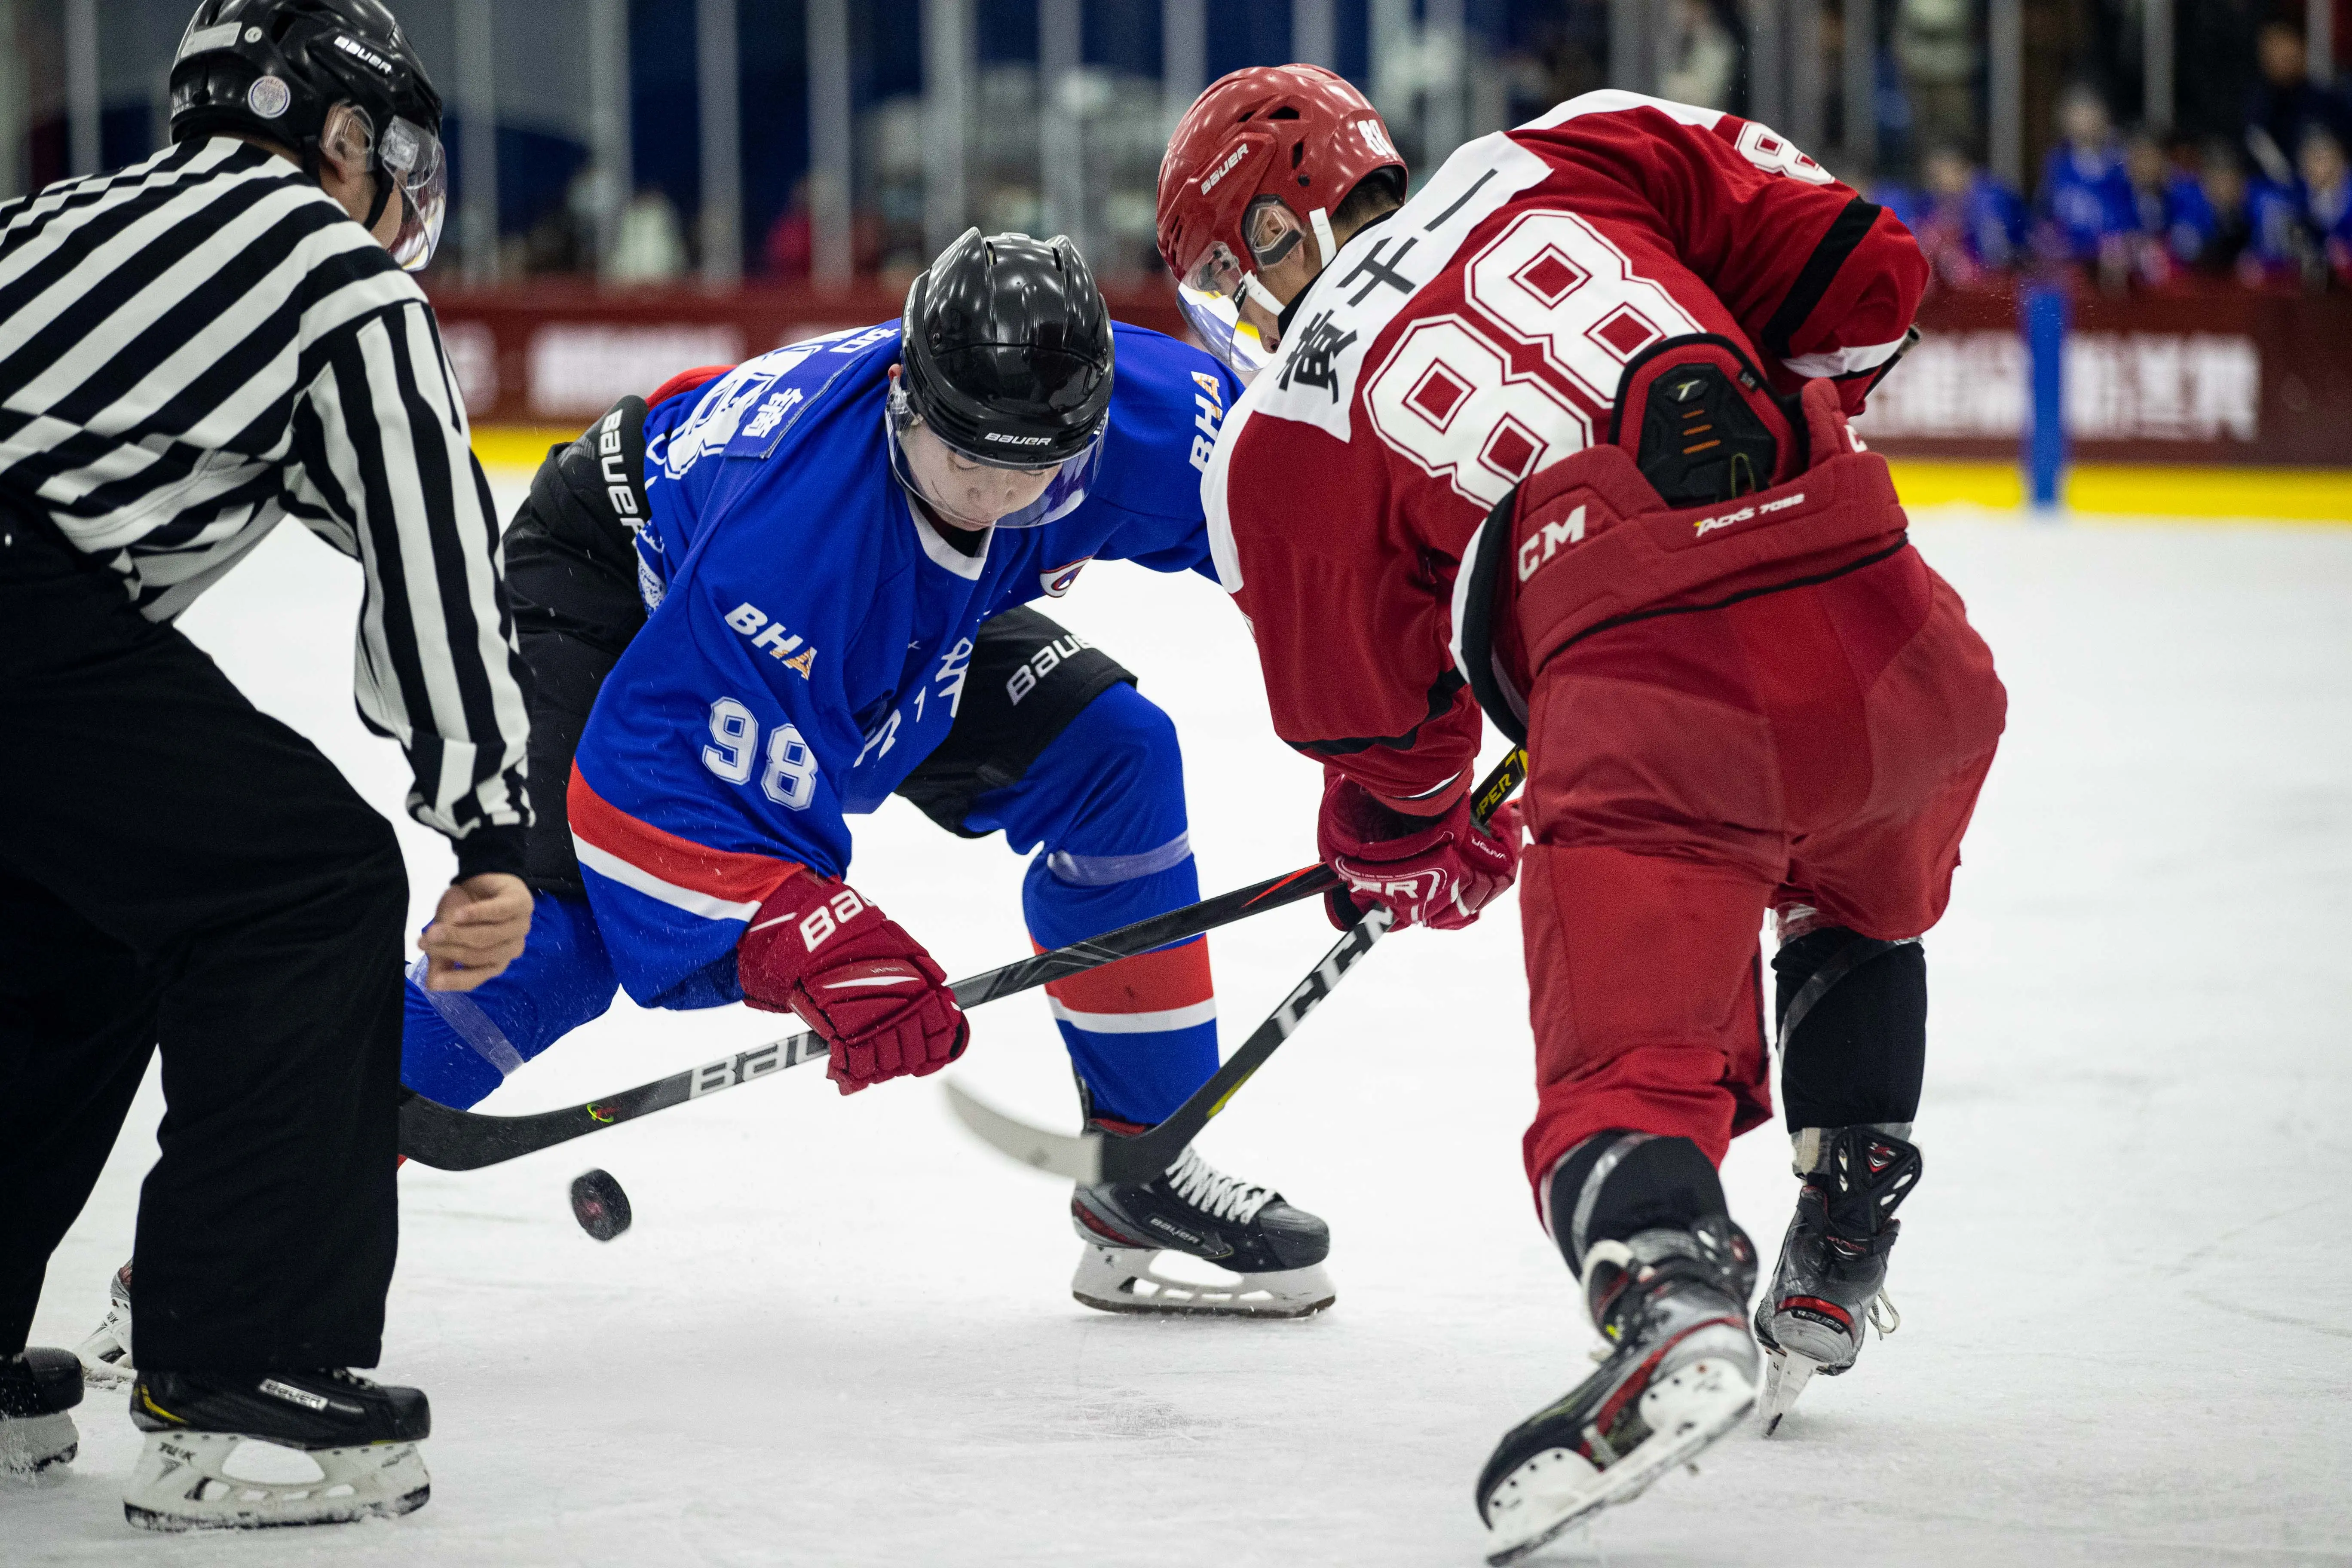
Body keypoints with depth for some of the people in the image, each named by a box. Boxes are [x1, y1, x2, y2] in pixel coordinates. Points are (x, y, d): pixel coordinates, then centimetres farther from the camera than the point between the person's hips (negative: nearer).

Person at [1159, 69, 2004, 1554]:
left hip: (1643, 694, -4)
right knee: (1861, 919, 33)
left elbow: (1384, 716, 23)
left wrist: (1413, 858, 43)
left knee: (1628, 1058, -3)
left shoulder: (1283, 434, 16)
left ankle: (1675, 1302, -32)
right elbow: (1863, 274, 17)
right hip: (1894, 638, 5)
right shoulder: (1577, 153, 21)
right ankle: (1834, 1267, 37)